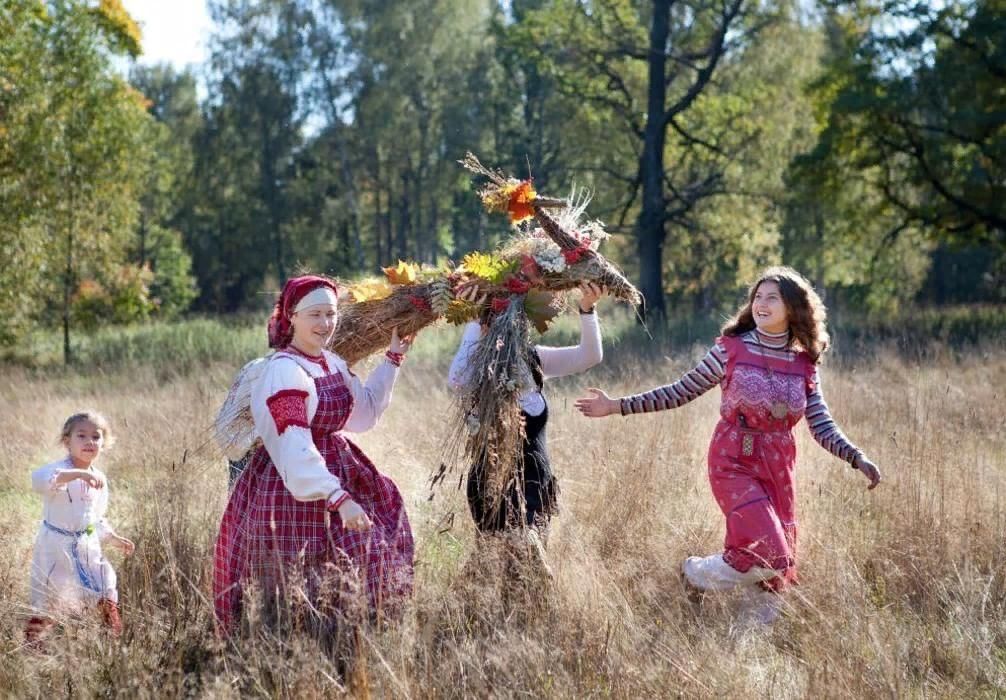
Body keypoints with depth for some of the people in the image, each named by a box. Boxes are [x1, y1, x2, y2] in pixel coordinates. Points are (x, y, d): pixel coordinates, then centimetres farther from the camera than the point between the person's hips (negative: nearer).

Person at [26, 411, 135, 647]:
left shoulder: (99, 479, 7)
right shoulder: (60, 469, -17)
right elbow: (39, 479, -43)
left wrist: (115, 539, 11)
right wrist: (77, 474, -51)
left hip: (88, 547, 6)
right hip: (56, 547, -6)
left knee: (106, 596, 9)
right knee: (47, 602, 0)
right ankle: (31, 643, 15)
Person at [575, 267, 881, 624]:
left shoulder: (804, 363, 4)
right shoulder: (731, 348, -5)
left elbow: (822, 427, 5)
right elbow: (681, 392, -2)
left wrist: (858, 458, -11)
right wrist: (617, 406, -7)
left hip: (779, 471, 4)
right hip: (734, 465, -4)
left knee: (777, 565, 5)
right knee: (768, 555, -18)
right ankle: (697, 574, 10)